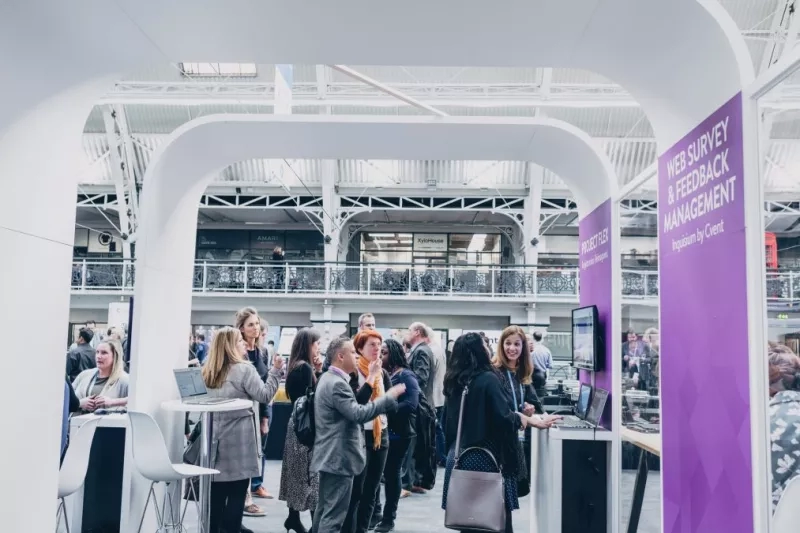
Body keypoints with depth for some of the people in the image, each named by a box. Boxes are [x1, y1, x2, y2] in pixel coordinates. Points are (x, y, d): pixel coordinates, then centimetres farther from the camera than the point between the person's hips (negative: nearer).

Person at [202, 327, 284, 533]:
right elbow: (264, 395, -13)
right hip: (238, 437, -6)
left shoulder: (209, 371, 10)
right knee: (236, 493, 2)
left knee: (216, 492, 10)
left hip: (217, 435, 6)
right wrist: (275, 370, -8)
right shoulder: (244, 368, -12)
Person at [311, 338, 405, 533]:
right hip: (339, 457, -11)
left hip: (330, 456, 11)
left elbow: (353, 404, 17)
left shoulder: (330, 378, 13)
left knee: (325, 509, 17)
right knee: (334, 514, -4)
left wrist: (371, 379, 14)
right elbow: (359, 414, -28)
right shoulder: (336, 383, -21)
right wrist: (389, 396, -22)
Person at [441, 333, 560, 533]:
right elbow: (504, 417, -20)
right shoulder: (488, 379, -14)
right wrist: (530, 420, -5)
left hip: (459, 457, 7)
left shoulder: (453, 381, 7)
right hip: (484, 458, -7)